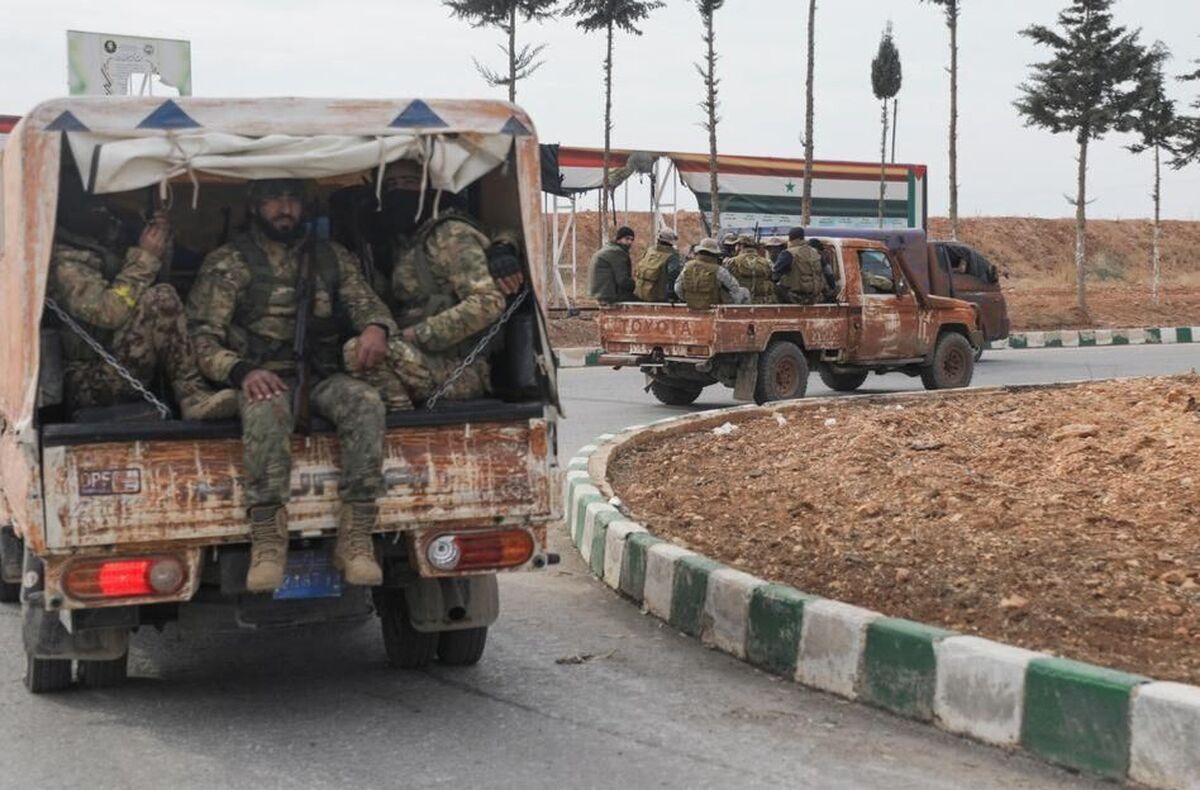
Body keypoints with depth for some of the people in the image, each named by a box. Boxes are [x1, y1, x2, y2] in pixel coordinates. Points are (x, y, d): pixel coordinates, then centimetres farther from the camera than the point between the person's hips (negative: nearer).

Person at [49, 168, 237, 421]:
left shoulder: (99, 247, 16)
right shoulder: (64, 261, -13)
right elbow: (107, 312, -25)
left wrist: (159, 245, 9)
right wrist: (144, 257, -16)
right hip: (88, 385, -10)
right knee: (161, 299, -22)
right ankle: (193, 397, -24)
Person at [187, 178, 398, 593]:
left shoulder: (332, 258, 20)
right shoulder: (227, 264, 9)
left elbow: (365, 301, 9)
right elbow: (202, 337, 0)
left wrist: (376, 326, -18)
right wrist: (241, 371, -22)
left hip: (323, 376, 3)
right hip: (264, 379, -2)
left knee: (365, 401, -32)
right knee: (266, 408, -39)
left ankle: (356, 538, -33)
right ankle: (268, 541, -40)